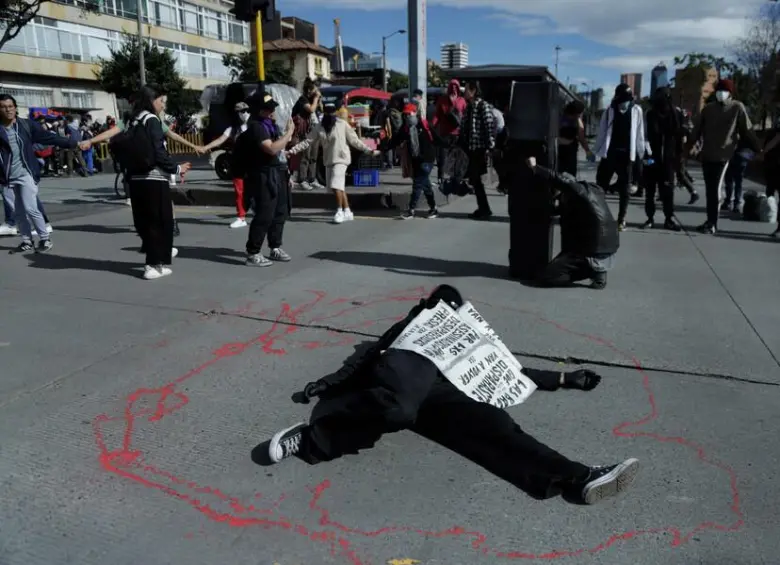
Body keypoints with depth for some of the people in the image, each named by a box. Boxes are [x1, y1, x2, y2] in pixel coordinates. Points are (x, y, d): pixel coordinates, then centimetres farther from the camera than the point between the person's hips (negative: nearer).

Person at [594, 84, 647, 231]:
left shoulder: (636, 110, 3)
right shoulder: (610, 110, 3)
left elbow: (639, 133, 3)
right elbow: (602, 131, 4)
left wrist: (641, 153, 1)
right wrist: (598, 151, -1)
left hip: (627, 155, 0)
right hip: (609, 153, 0)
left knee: (624, 190, 4)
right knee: (600, 185, 0)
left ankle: (621, 220, 10)